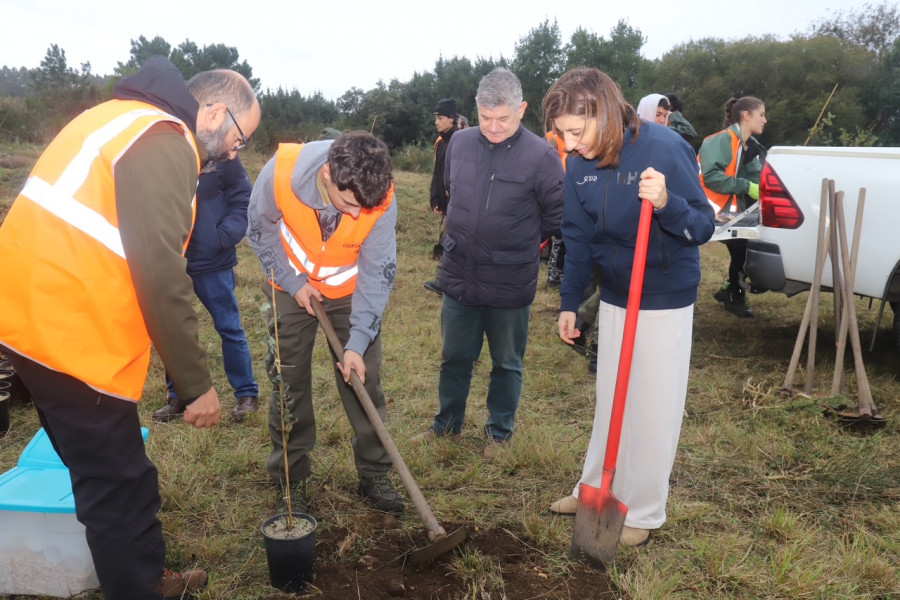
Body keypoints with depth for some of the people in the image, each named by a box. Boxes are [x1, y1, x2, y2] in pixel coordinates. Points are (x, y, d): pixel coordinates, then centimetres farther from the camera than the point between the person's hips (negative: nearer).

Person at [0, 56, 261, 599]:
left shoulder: (129, 121, 17)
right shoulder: (163, 141, -16)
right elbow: (161, 274, -22)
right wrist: (197, 384, -15)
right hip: (70, 334, -10)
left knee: (116, 478, 21)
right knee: (120, 490, 4)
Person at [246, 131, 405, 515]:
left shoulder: (383, 199, -29)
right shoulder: (281, 171, -31)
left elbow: (377, 274, -21)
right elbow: (261, 230, -10)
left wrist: (357, 343, -24)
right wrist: (292, 282, -14)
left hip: (350, 290, 0)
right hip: (292, 287, 0)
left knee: (363, 379, 1)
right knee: (289, 381, 3)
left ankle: (374, 475, 18)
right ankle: (291, 479, 19)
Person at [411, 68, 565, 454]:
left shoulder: (541, 155, -15)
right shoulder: (459, 143, -2)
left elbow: (557, 218, -6)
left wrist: (518, 244, 4)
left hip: (511, 285, -4)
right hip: (459, 276, 4)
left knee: (507, 364, 15)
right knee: (455, 358, 19)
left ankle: (500, 432, 35)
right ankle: (447, 423, 39)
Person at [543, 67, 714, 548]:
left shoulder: (664, 148, -21)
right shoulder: (580, 165, -5)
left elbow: (703, 227, -18)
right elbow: (578, 237, 4)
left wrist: (666, 203, -38)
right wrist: (569, 302, 5)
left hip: (665, 301, -5)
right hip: (614, 296, 5)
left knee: (654, 409, 4)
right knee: (610, 399, 16)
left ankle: (644, 513, 19)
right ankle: (596, 488, 33)